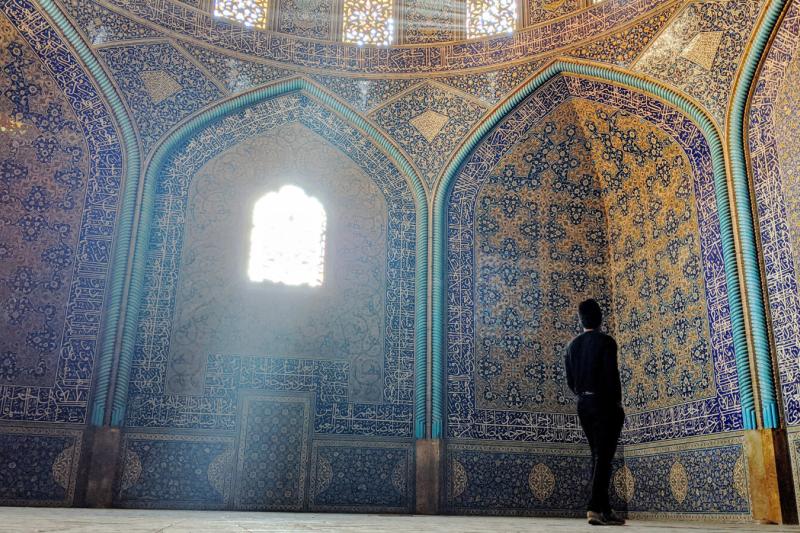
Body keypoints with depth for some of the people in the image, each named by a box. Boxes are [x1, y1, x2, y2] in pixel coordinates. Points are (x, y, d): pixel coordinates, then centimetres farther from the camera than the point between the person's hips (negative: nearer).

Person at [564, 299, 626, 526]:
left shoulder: (572, 345, 9)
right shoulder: (606, 341, -8)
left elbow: (570, 380, 9)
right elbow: (612, 375, -13)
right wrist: (618, 402, -4)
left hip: (583, 405, 6)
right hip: (604, 404, -6)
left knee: (598, 456, 11)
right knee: (604, 456, -6)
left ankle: (604, 509, 12)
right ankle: (595, 507, -13)